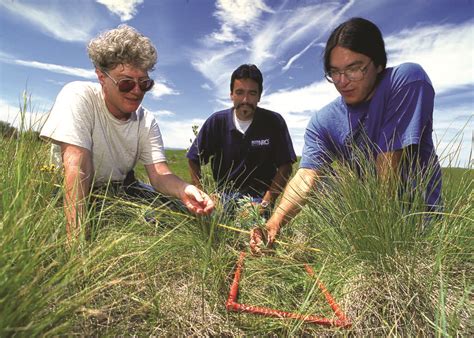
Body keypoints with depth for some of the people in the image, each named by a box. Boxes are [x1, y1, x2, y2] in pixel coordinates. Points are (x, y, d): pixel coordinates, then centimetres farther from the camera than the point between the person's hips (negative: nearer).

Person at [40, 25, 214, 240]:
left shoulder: (146, 121, -8)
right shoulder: (78, 96, -21)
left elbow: (159, 175, -16)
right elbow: (77, 164, -32)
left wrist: (184, 190, -40)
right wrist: (77, 238, -38)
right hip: (69, 192, -3)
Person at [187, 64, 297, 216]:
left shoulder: (273, 122, -5)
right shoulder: (216, 122, -1)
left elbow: (285, 167, -5)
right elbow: (193, 161, 5)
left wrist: (265, 204, -15)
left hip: (259, 196, -1)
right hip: (224, 195, 2)